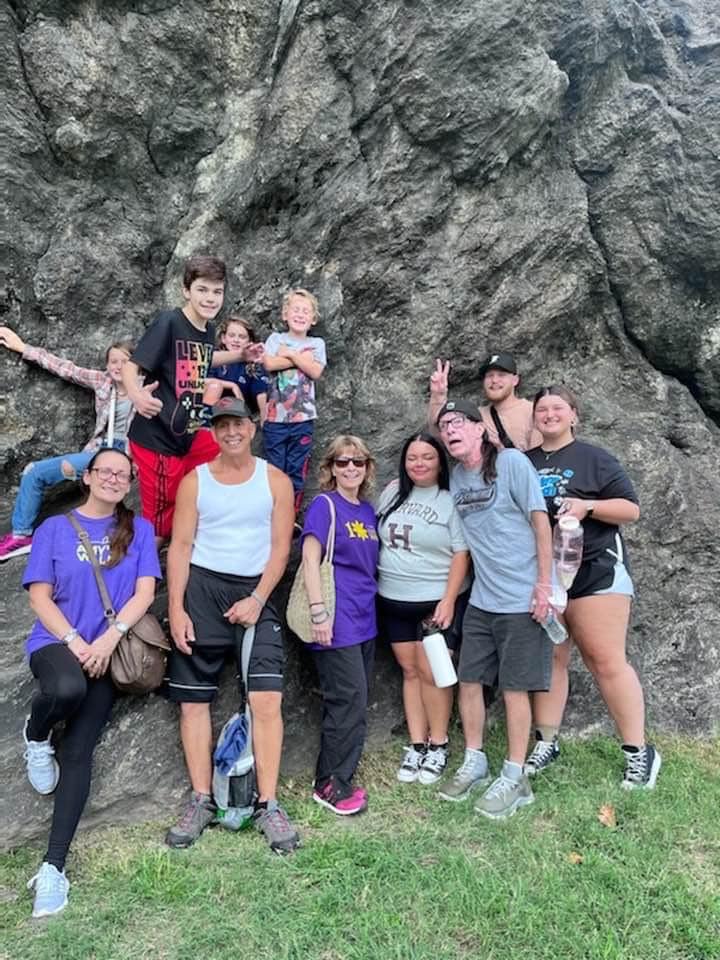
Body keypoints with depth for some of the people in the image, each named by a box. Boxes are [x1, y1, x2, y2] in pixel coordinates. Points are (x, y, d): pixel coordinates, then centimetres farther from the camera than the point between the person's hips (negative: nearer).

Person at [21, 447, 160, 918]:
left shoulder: (139, 529, 9)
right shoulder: (55, 528, 8)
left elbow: (145, 591, 1)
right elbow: (40, 596, 2)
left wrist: (108, 638, -13)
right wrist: (74, 641, -11)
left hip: (109, 650, 1)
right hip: (56, 642, -1)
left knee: (79, 751, -11)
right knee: (67, 688, -35)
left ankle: (54, 866, -5)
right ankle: (35, 736, -1)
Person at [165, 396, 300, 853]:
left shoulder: (276, 480, 4)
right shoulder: (195, 480, 6)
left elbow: (281, 547, 0)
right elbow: (180, 546, 2)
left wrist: (257, 600, -11)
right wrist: (176, 608, -8)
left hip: (255, 592, -1)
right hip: (201, 589, 1)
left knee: (267, 698, -11)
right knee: (194, 698, 3)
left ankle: (269, 805, -1)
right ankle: (202, 801, 15)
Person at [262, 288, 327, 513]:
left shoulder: (316, 343, 7)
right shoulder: (276, 338, 5)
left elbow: (315, 372, -8)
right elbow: (269, 364, -13)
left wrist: (290, 353, -7)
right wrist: (302, 358, -9)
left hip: (303, 417, 1)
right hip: (275, 416, -1)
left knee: (297, 471, 6)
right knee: (275, 469, 5)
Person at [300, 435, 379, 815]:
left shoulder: (367, 510, 12)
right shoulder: (324, 504, -9)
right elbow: (310, 560, -15)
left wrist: (371, 605, 14)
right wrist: (318, 612, -20)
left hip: (365, 620, 8)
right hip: (338, 622, -8)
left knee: (355, 704, 13)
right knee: (349, 701, -5)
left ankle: (339, 779, 27)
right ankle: (329, 783, 12)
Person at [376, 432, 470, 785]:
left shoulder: (450, 500, -7)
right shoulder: (393, 492, 6)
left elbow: (461, 553, -9)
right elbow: (376, 536, 15)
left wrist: (448, 600, -16)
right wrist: (374, 579, 11)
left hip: (437, 600, -4)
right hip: (393, 600, 4)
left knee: (431, 672, -4)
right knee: (410, 670, 10)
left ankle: (438, 746, 15)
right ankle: (416, 745, 20)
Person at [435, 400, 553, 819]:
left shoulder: (512, 462, -10)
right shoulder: (454, 474, 5)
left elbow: (540, 520, -10)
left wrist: (544, 583, -13)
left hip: (522, 599, -6)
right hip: (481, 599, 6)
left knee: (515, 687, 3)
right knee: (469, 680, 10)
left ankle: (515, 779, 19)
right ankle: (475, 763, 29)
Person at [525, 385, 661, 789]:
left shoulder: (595, 458, -1)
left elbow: (631, 508, -3)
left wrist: (587, 505, -18)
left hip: (595, 569, -4)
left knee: (607, 661, -4)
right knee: (549, 659, 10)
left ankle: (640, 752, 7)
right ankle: (546, 743, 20)